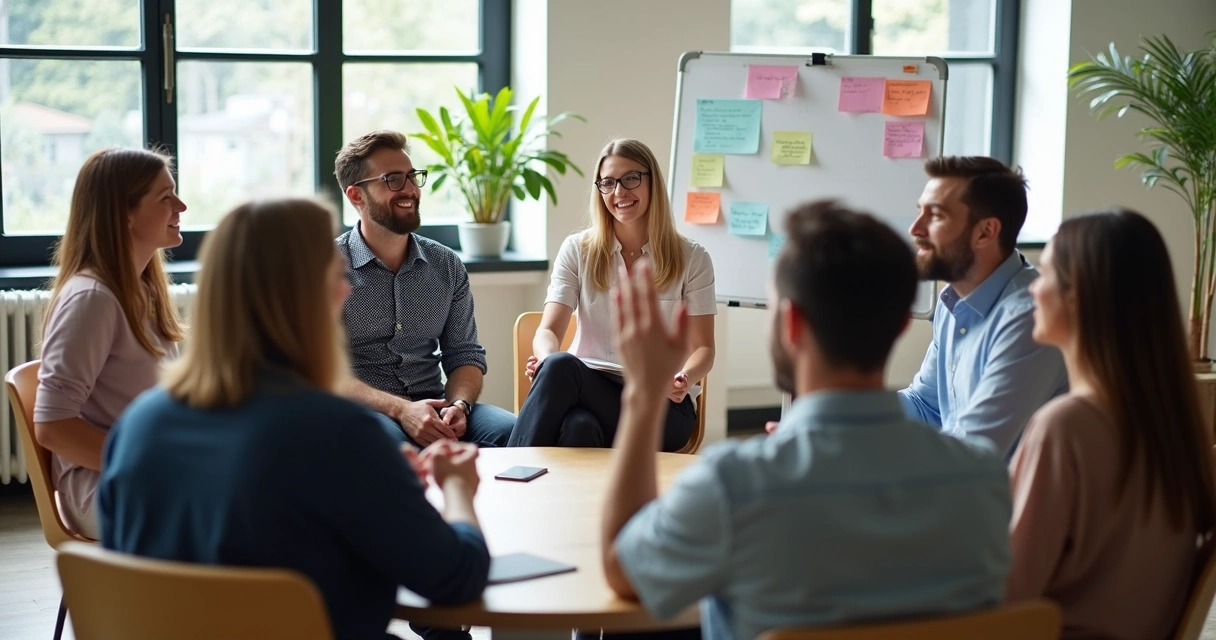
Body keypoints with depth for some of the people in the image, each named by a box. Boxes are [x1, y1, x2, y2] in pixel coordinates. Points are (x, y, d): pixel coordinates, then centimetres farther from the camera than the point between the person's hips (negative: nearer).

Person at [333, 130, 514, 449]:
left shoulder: (447, 266, 12)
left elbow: (465, 354, 12)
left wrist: (459, 405, -12)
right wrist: (400, 409, -25)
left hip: (433, 409, 5)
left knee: (510, 431, -24)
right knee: (391, 439, -39)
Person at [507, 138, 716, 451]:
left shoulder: (691, 258, 6)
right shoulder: (577, 251, 10)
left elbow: (702, 347, 4)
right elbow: (549, 330, 0)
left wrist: (684, 379, -21)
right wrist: (547, 359, -26)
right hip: (590, 387, 2)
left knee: (562, 368, -34)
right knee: (565, 385, -38)